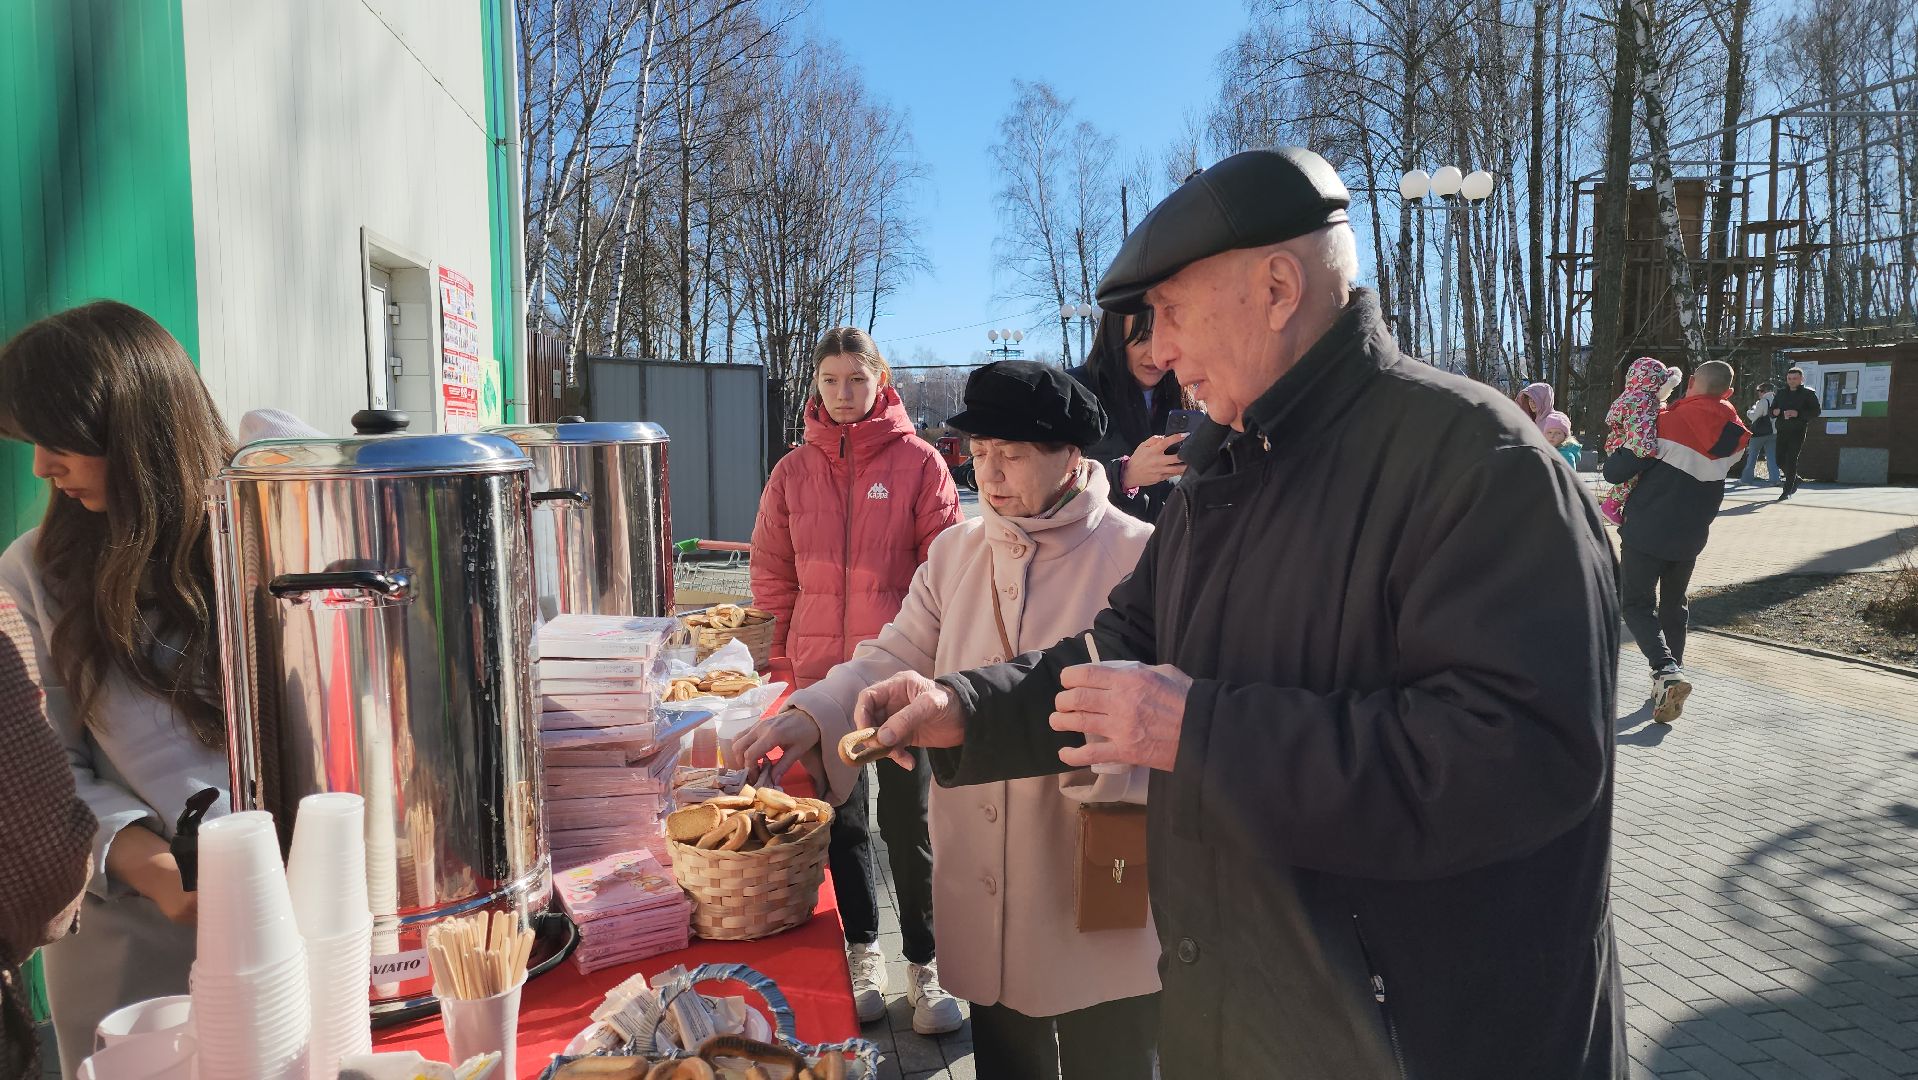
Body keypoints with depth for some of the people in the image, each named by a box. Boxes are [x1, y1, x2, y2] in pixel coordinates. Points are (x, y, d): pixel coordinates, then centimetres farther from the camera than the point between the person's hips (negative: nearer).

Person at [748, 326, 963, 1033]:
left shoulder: (917, 463, -3)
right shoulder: (794, 472, 6)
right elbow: (771, 570, 12)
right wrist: (792, 648, 7)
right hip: (820, 675, 3)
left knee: (909, 821, 4)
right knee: (841, 819, 13)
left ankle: (925, 967, 19)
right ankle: (862, 954, 29)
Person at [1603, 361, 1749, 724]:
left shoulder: (1668, 425, -18)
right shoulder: (1734, 438, 0)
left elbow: (1614, 471, -17)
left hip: (1646, 532, -5)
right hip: (1690, 538, 5)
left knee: (1637, 604, 1)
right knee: (1673, 605, 19)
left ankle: (1667, 670, -19)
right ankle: (1670, 677, 20)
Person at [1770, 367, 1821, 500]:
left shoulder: (1808, 393, 2)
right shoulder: (1780, 393, 15)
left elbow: (1816, 412, -5)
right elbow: (1771, 411, 19)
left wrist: (1797, 413, -18)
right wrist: (1775, 412, -5)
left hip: (1798, 431, -5)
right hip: (1782, 431, 5)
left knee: (1791, 460, -10)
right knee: (1780, 460, 5)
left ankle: (1788, 491, -5)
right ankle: (1795, 479, 31)